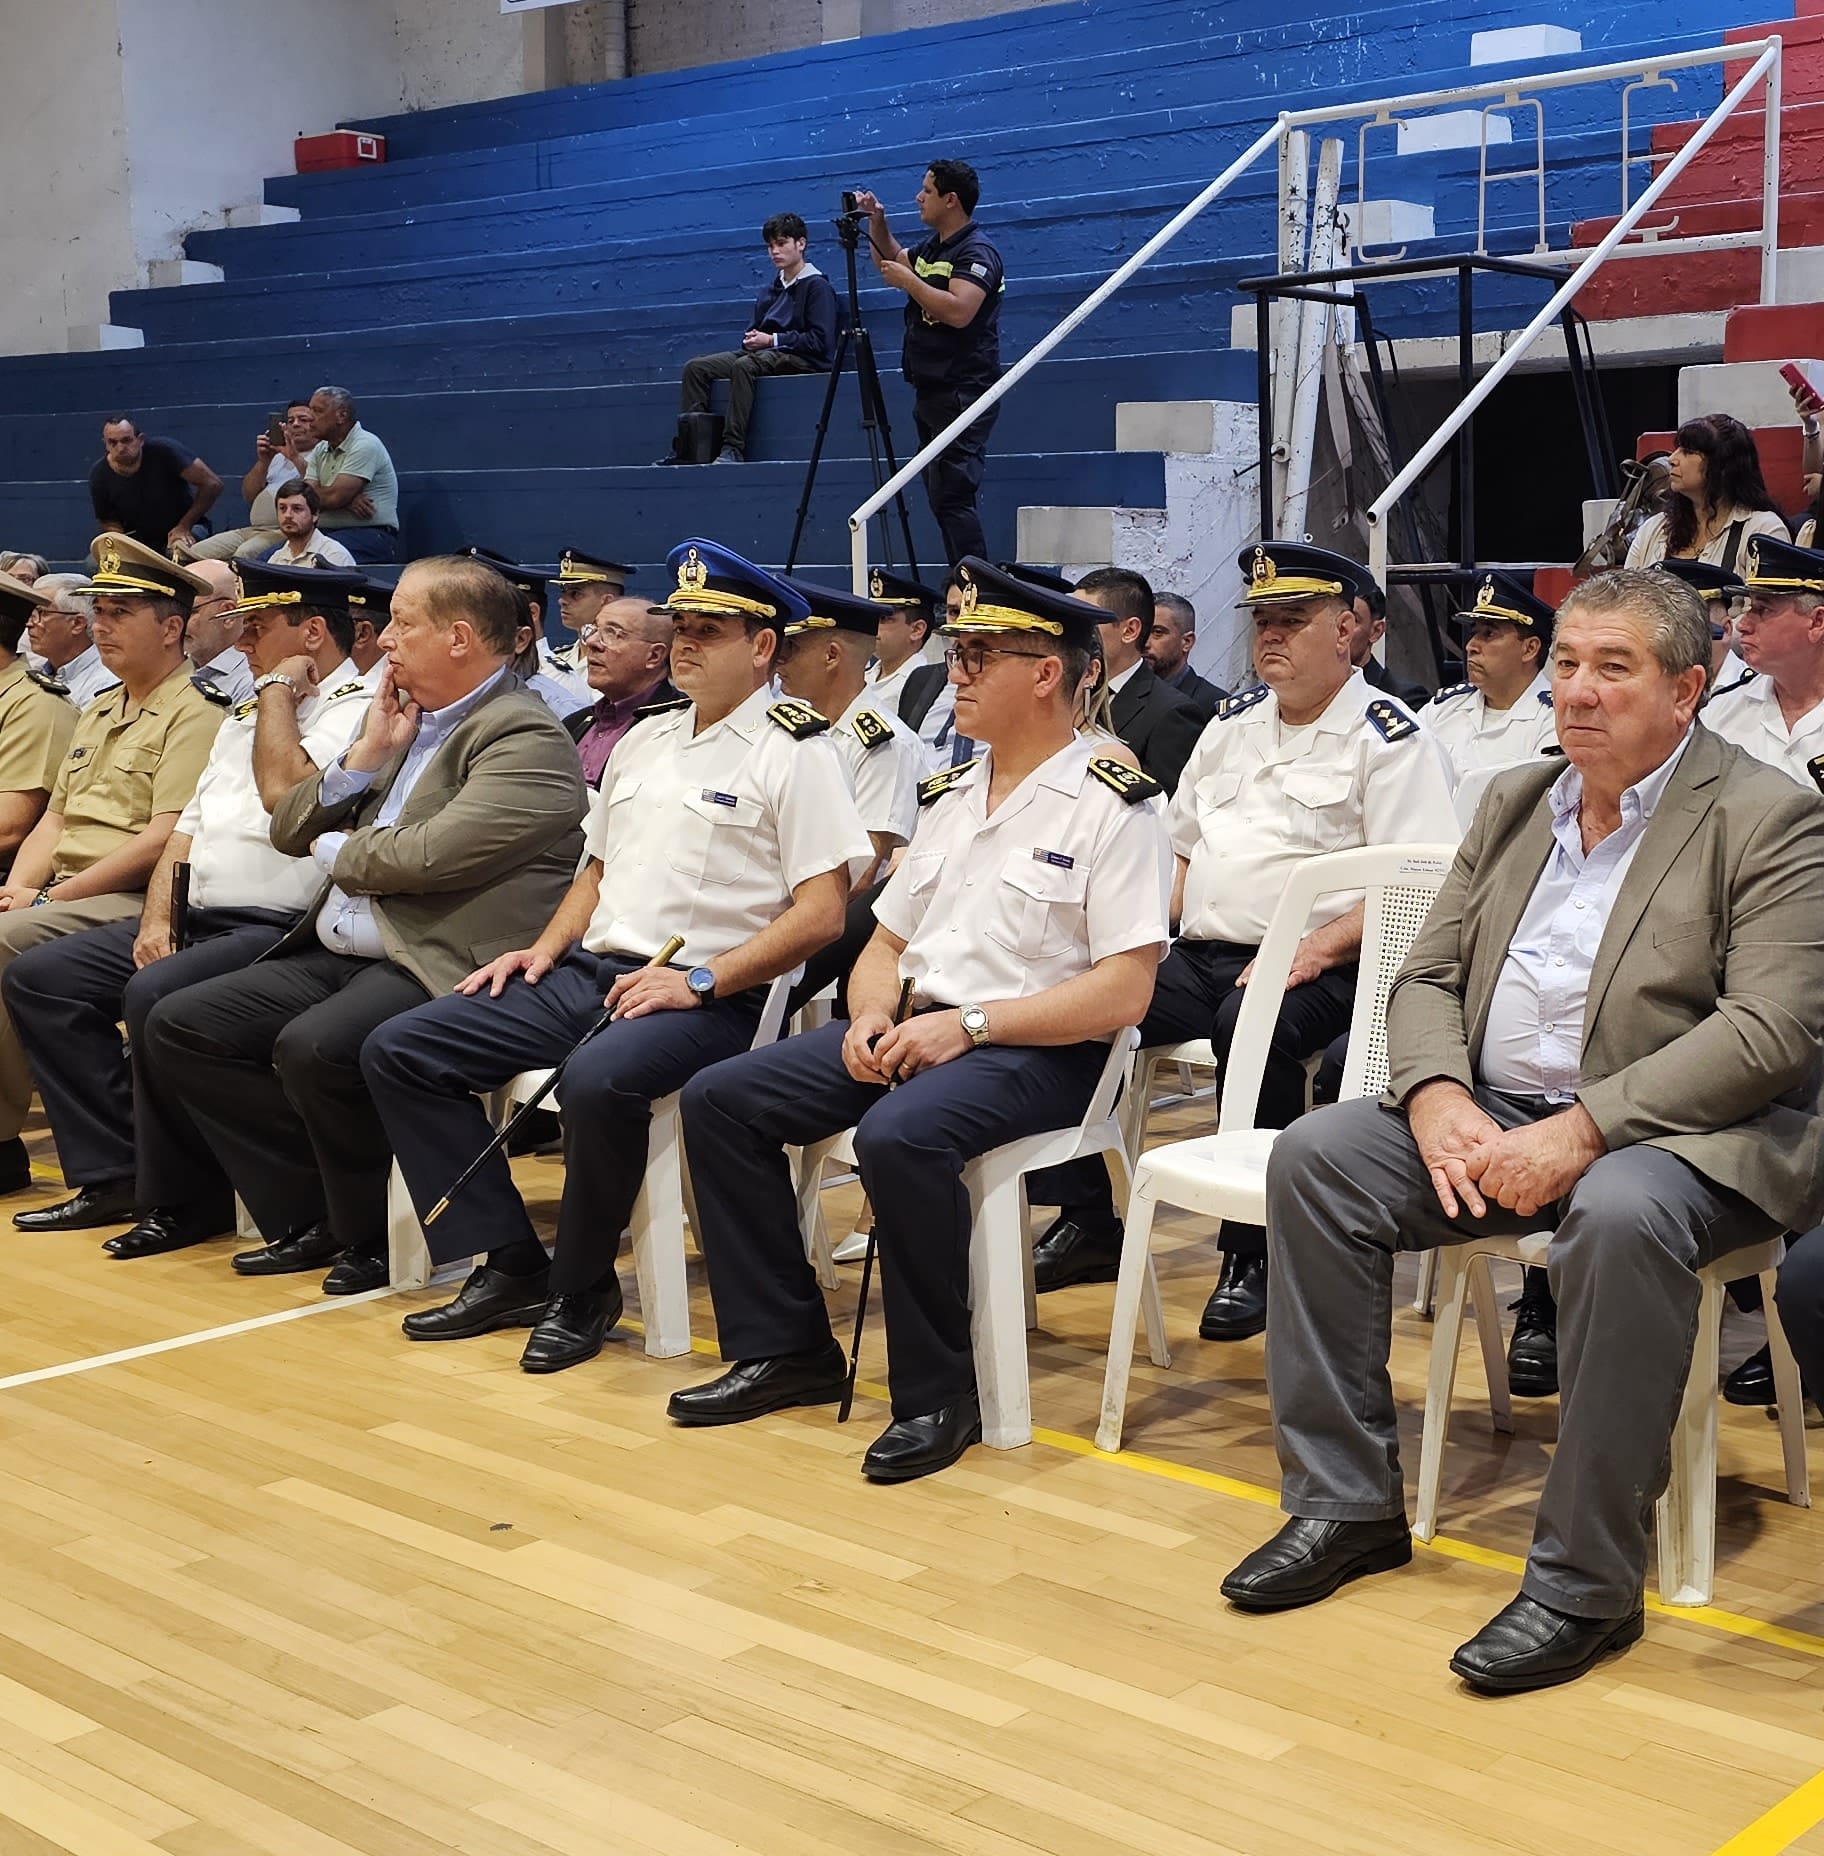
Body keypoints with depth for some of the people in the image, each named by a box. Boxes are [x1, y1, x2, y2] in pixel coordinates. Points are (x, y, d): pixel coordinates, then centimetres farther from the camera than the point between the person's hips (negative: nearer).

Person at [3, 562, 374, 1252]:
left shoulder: (356, 711, -7)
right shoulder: (247, 716, 23)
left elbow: (283, 788, -25)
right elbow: (189, 825, 21)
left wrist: (279, 687, -11)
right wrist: (156, 917, 5)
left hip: (282, 930, -10)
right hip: (198, 918, 10)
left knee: (155, 995, -32)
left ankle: (186, 1197, -13)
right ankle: (114, 1176, 2)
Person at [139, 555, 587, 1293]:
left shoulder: (526, 740, -10)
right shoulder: (404, 720, 18)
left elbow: (428, 856, -22)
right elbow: (288, 830, 18)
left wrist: (337, 852, -2)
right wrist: (365, 756, 2)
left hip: (436, 967, -9)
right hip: (336, 956, 10)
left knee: (313, 1047, -33)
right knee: (176, 1025, -2)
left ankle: (375, 1233, -8)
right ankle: (313, 1212, 3)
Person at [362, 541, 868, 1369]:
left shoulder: (794, 754, -4)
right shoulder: (643, 740, 20)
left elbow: (821, 913, -11)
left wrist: (702, 980, -18)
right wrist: (544, 947, 10)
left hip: (706, 997, -8)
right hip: (589, 971, 8)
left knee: (599, 1078, -39)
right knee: (398, 1050, -3)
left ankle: (582, 1290, -13)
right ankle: (510, 1268, -2)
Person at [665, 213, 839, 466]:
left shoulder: (817, 286, -1)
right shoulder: (770, 291, 22)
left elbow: (820, 341, -12)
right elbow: (753, 333, 23)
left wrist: (772, 340, -12)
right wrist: (752, 339, -1)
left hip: (803, 360, -8)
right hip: (764, 354, 8)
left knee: (744, 365, -37)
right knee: (696, 367, -10)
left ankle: (734, 448, -40)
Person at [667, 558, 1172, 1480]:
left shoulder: (1113, 805, -7)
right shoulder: (951, 794, 17)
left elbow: (1123, 993, -15)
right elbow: (886, 943, 20)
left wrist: (968, 1024, -19)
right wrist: (871, 1017, -3)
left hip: (1034, 1051, -8)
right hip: (915, 1030, 8)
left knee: (899, 1134, -36)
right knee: (718, 1097, -5)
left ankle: (938, 1394, -18)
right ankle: (785, 1349, 4)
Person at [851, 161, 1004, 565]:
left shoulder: (976, 251, -12)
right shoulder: (932, 247, 16)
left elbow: (958, 311, -26)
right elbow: (891, 261, 35)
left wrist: (907, 280, -17)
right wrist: (877, 222, 18)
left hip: (962, 394, -10)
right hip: (931, 391, 10)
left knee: (951, 497, -15)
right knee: (942, 498, 9)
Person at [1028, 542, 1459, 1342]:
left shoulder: (1389, 741, -3)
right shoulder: (1234, 721, 20)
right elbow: (1182, 849, 24)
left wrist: (1315, 950, -24)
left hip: (1313, 969, -7)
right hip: (1198, 955, 7)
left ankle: (1254, 1254, -22)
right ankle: (1085, 1222, 1)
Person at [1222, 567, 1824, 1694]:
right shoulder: (1516, 802, 14)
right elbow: (1428, 975, 12)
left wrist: (1581, 1132, -26)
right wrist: (1438, 1099, -11)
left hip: (1683, 1136, -6)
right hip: (1496, 1117, 7)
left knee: (1619, 1215, -38)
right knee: (1314, 1157, -12)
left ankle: (1587, 1581, -25)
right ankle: (1347, 1504, -3)